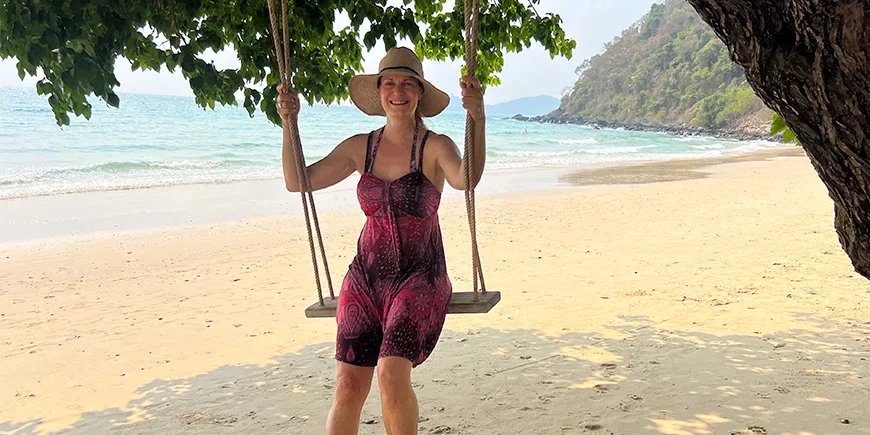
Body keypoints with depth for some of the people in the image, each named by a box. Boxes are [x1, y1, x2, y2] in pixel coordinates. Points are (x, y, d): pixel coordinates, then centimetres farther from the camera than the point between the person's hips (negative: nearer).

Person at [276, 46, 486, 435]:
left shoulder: (435, 146, -4)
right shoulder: (360, 147, 7)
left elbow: (465, 179, -26)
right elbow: (296, 181, 6)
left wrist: (478, 119, -40)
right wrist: (288, 123, -4)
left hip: (419, 278, -3)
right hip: (365, 277, 3)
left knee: (392, 374, -21)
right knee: (348, 386, -4)